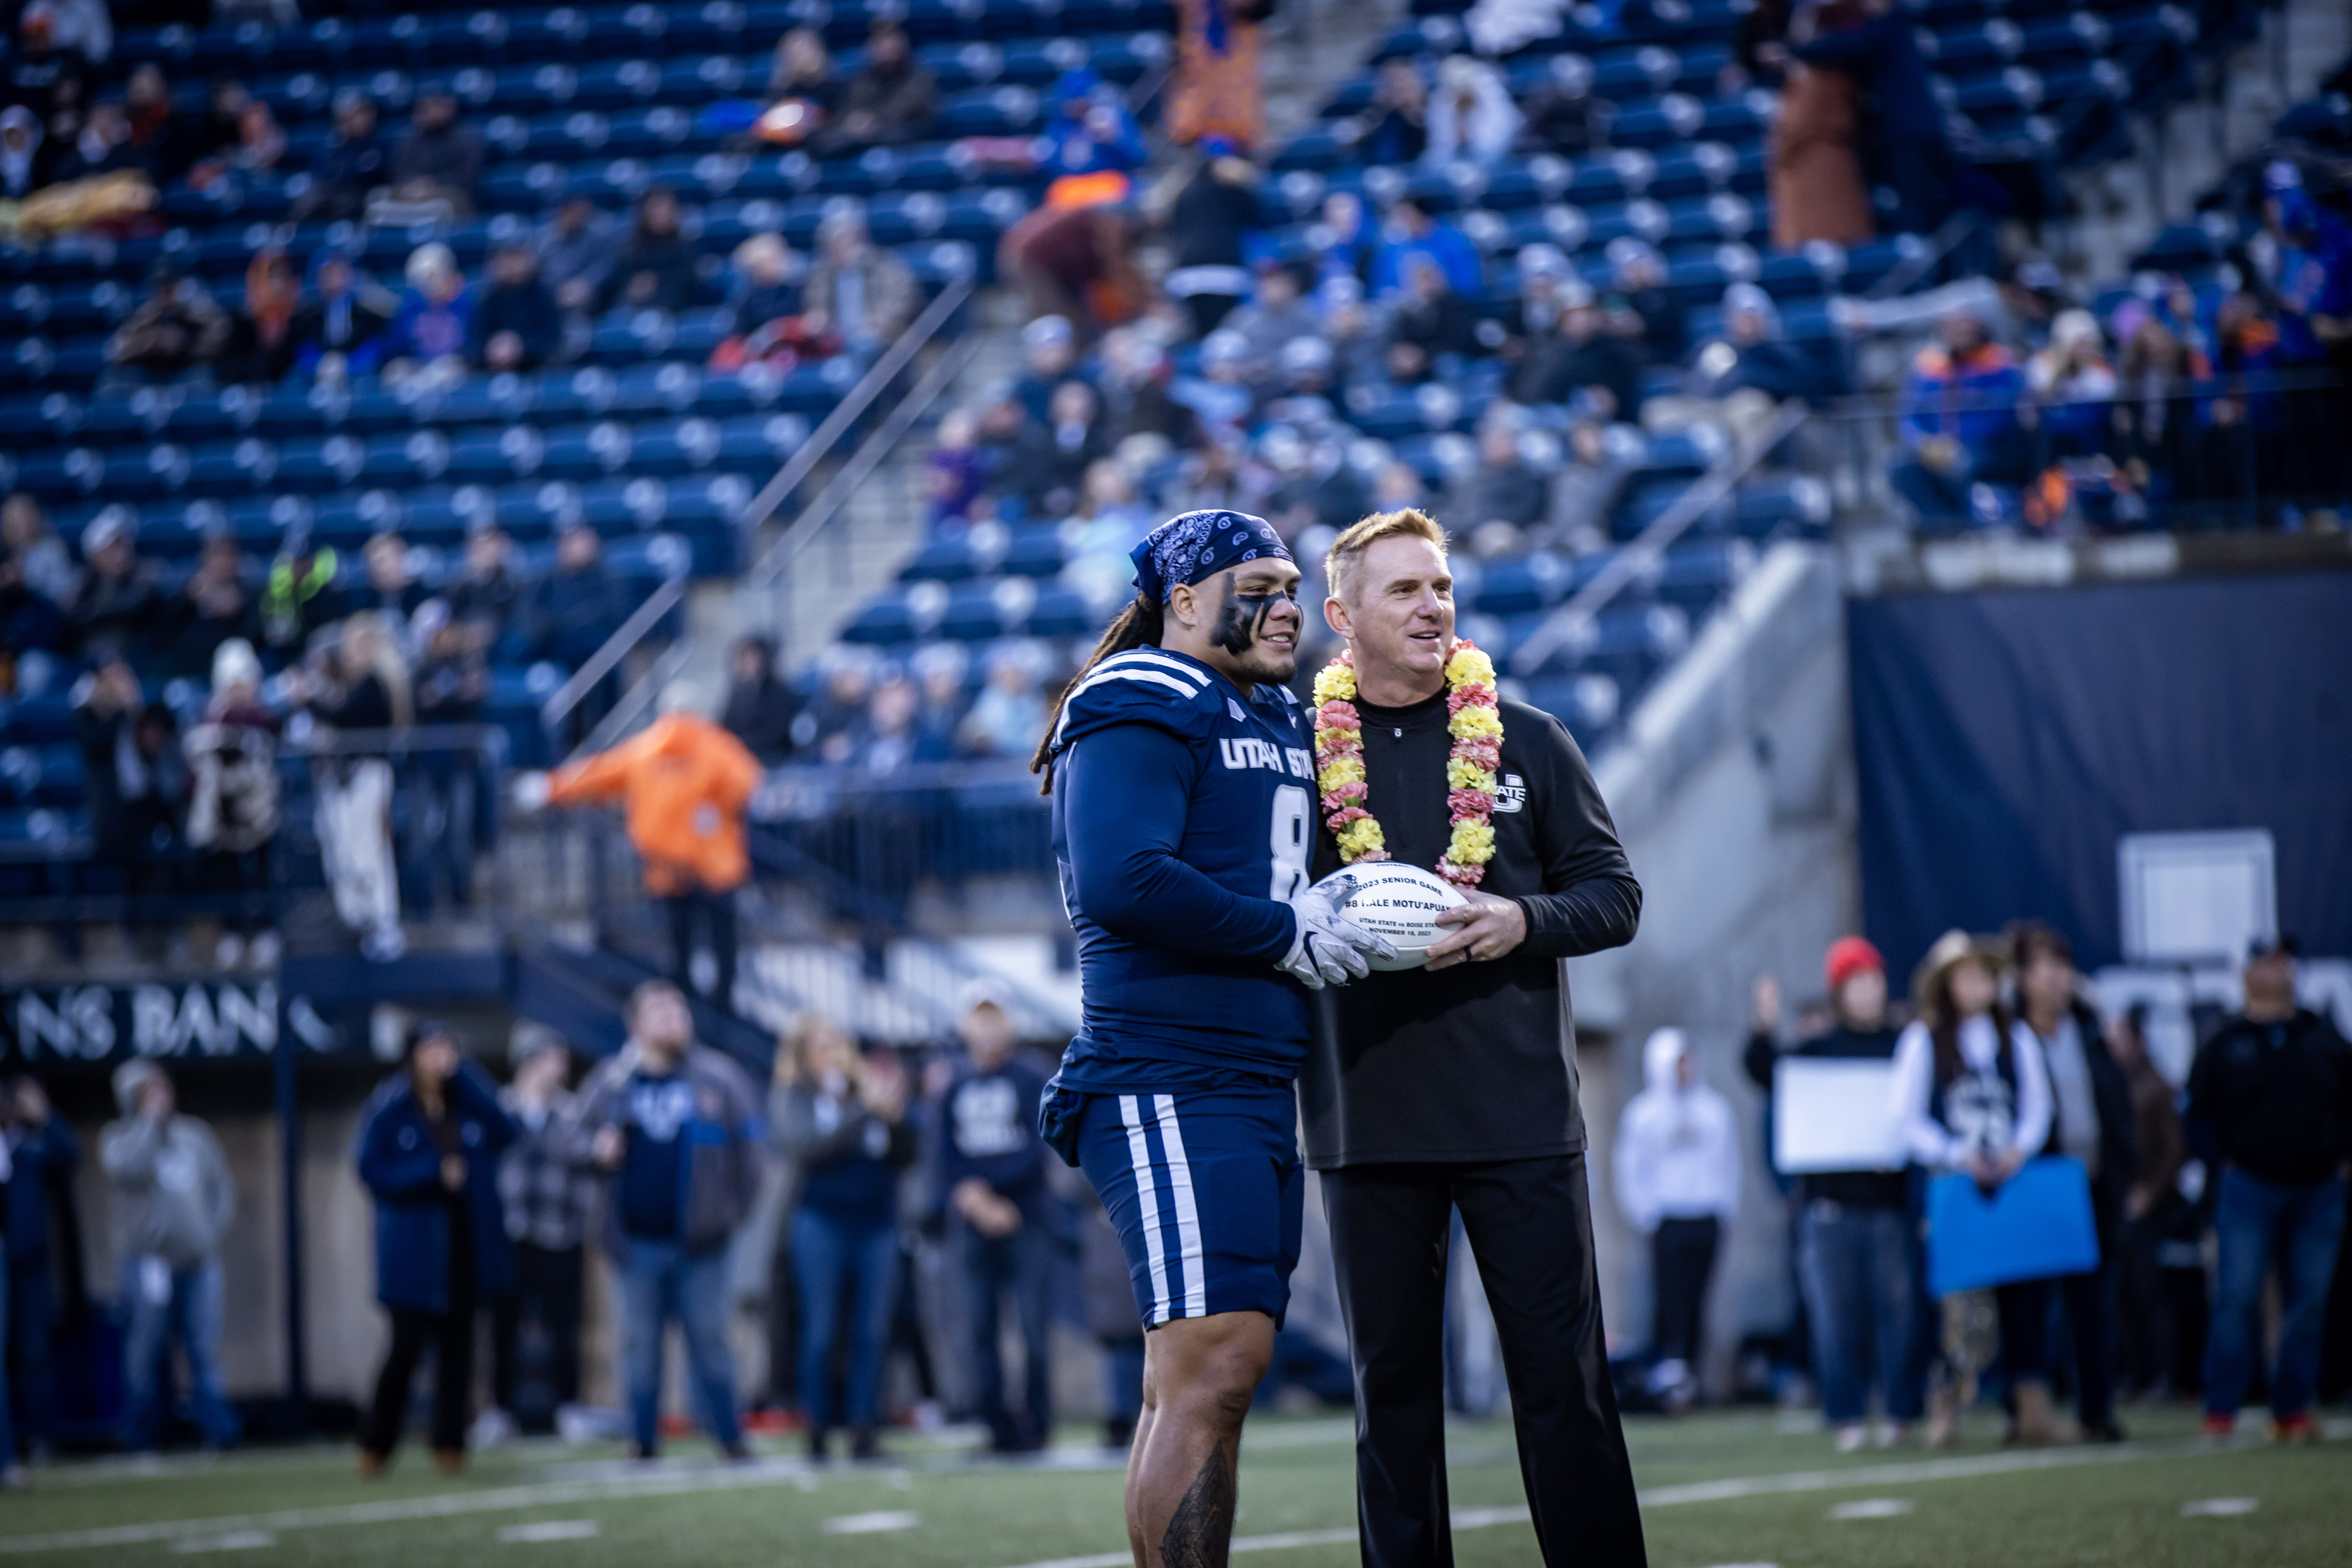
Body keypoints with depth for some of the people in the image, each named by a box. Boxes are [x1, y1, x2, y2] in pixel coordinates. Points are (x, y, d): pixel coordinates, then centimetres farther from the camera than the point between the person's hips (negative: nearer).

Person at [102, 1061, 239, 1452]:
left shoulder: (196, 1136, 17)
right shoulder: (118, 1137, 4)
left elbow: (222, 1190, 20)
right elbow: (129, 1168, -18)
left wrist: (212, 1230, 5)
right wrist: (149, 1119, -10)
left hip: (200, 1261, 3)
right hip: (148, 1259, -3)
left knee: (205, 1350, -4)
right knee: (145, 1350, -3)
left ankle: (217, 1428, -8)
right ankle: (141, 1437, 4)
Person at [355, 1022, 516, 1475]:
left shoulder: (470, 1097, 6)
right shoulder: (390, 1107, -3)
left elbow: (502, 1132, -12)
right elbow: (373, 1170, -7)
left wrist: (460, 1075, -14)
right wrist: (434, 1173, -15)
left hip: (466, 1244, 3)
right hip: (414, 1247, -3)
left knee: (457, 1344, 4)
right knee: (408, 1345, -4)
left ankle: (449, 1444, 10)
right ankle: (376, 1443, 11)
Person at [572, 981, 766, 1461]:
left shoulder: (716, 1077, 2)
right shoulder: (612, 1080, 4)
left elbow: (748, 1138, 6)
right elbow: (578, 1137, 12)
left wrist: (740, 1206, 1)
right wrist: (598, 1150, -12)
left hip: (699, 1239, -1)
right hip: (637, 1237, 1)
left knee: (709, 1336, 2)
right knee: (639, 1340, 4)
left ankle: (728, 1435, 10)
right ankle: (643, 1438, 11)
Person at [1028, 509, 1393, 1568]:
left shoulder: (1273, 724, 21)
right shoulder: (1142, 715, -8)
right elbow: (1122, 882, -22)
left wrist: (1335, 912, 8)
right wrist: (1285, 934, -14)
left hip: (1255, 1087, 10)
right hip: (1168, 1087, -10)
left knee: (1198, 1381, 9)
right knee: (1211, 1368, -16)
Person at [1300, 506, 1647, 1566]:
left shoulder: (1526, 742, 8)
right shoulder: (1302, 753, 6)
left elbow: (1615, 894, 8)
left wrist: (1521, 921, -11)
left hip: (1519, 1110, 0)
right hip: (1368, 1113, 0)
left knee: (1563, 1379, -2)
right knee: (1393, 1387, 6)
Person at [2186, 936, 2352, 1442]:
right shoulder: (2225, 1045, 4)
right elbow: (2199, 1114, 6)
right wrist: (2223, 1162, -5)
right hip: (2251, 1187, -3)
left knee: (2308, 1302, 3)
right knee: (2238, 1299, -9)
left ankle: (2292, 1409, 10)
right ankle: (2221, 1410, -6)